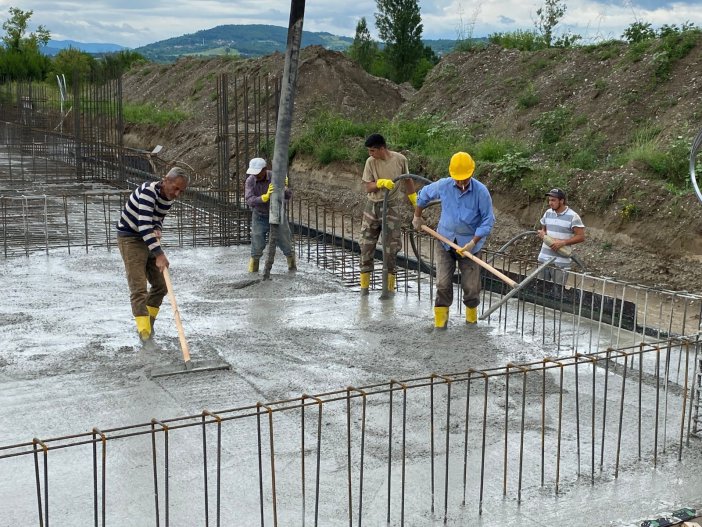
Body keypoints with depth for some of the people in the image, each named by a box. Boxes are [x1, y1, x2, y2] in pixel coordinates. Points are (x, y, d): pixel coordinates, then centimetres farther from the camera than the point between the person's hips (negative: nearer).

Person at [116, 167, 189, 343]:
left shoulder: (169, 198, -1)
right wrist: (159, 254, -39)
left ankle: (148, 323, 28)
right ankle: (144, 332, -15)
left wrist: (157, 231, -10)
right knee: (139, 288, -14)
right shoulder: (148, 191, -27)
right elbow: (144, 226, -35)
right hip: (130, 238, -8)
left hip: (149, 239, 8)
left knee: (161, 285, 12)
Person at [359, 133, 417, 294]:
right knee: (366, 242, 3)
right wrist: (381, 182, -25)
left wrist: (415, 201, 14)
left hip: (392, 206, -1)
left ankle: (389, 285, 11)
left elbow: (407, 180, 9)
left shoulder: (400, 159, -7)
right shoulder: (370, 162, -7)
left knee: (391, 244, 0)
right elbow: (367, 187, -7)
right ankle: (364, 284, 14)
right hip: (373, 206, 1)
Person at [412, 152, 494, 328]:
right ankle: (440, 320, 6)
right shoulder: (443, 186, -8)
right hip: (445, 240, 2)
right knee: (443, 283, -3)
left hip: (469, 243, -2)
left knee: (470, 285, 5)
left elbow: (488, 220, -12)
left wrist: (473, 242, -20)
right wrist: (417, 217, 18)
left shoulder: (481, 191, -15)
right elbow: (424, 195, 13)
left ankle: (471, 318, 27)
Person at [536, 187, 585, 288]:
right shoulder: (548, 213, 7)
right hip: (544, 258, 6)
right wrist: (542, 233, -2)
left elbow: (581, 237, -12)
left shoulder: (572, 216, -12)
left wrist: (563, 242, -20)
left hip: (560, 261, -6)